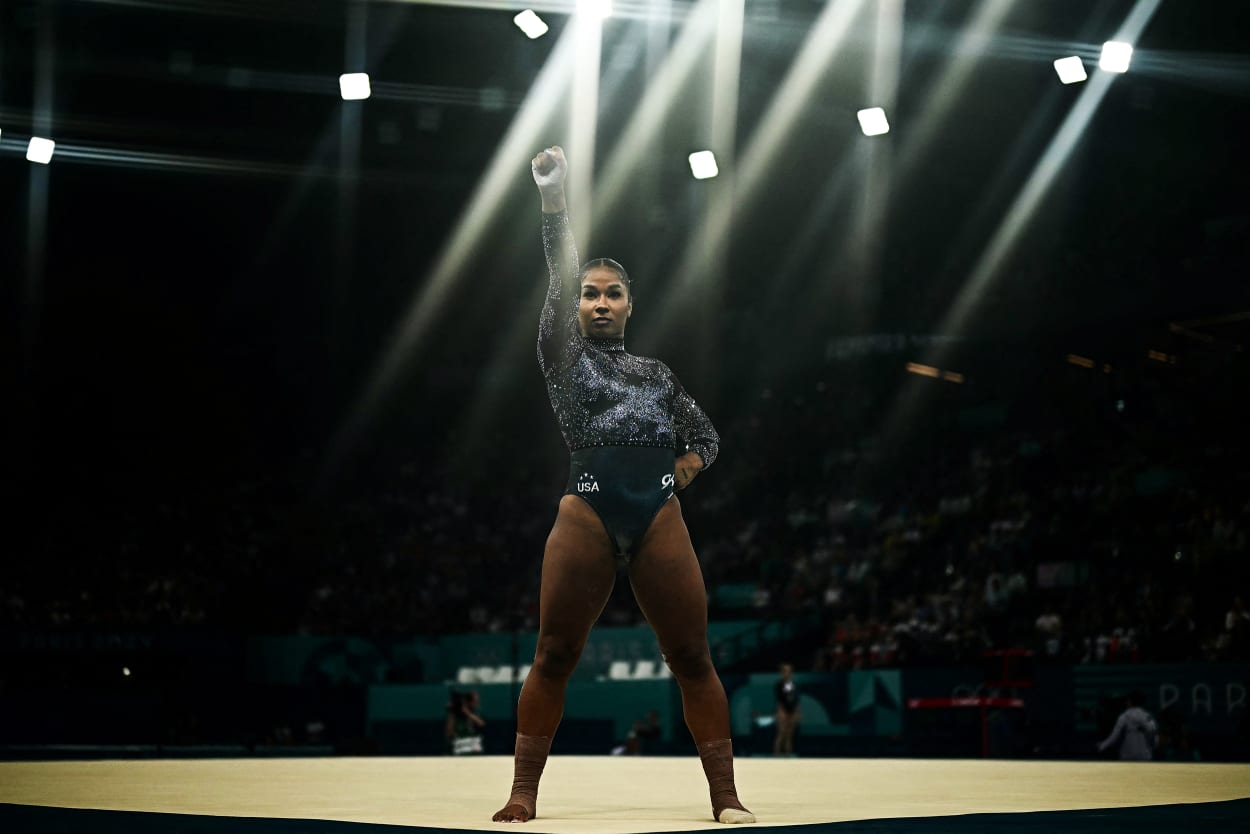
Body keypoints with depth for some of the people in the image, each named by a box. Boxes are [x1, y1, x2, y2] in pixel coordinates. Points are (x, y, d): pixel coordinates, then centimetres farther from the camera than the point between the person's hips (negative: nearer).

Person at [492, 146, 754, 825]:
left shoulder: (657, 374, 23)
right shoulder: (564, 357, 14)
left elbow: (706, 432, 30)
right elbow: (558, 281, 3)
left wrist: (692, 460, 6)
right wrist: (553, 200, -8)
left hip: (660, 518, 2)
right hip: (587, 515, -2)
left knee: (692, 657, -3)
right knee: (554, 655, -5)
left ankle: (725, 795, 0)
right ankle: (523, 794, 2)